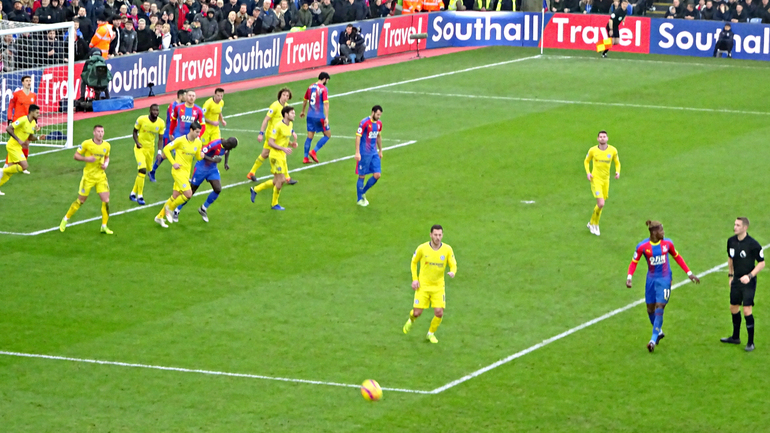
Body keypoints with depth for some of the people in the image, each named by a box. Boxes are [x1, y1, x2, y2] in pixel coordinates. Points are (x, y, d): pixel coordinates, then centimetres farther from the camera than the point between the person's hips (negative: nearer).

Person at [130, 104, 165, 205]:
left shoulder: (161, 123, -8)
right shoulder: (141, 119, -17)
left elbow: (160, 139, 0)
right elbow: (135, 131, -2)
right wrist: (137, 142, -19)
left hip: (150, 149, 4)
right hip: (140, 148, -4)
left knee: (142, 172, 13)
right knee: (142, 170, -18)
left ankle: (133, 193, 30)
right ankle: (140, 196, -7)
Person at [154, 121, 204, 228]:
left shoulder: (198, 142, 3)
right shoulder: (181, 140, -15)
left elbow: (198, 157, 15)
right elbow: (166, 149, -7)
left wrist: (201, 155, -9)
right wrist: (173, 163, -13)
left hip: (186, 172, 7)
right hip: (178, 171, -7)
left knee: (175, 197, 9)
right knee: (188, 194, -17)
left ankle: (159, 217, 23)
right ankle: (170, 208, 6)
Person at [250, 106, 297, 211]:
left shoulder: (290, 125, 9)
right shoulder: (279, 126, -18)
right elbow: (270, 142, -19)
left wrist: (292, 144, 0)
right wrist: (284, 149, -26)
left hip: (282, 156, 9)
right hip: (276, 156, -9)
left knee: (277, 181, 10)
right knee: (281, 180, -7)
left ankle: (255, 189, 27)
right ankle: (275, 204, 9)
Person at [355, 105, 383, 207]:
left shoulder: (379, 123, 8)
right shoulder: (364, 123, -15)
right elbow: (358, 137, -16)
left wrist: (380, 151, 25)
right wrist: (357, 153, -21)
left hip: (374, 153, 7)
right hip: (364, 153, -7)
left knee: (377, 175, 0)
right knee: (362, 176, 2)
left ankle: (363, 192, 21)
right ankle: (360, 199, 14)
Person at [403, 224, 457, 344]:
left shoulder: (447, 250, -7)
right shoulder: (422, 248, -9)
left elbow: (453, 265, -1)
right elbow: (414, 262, 6)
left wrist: (452, 272, -26)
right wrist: (414, 279, -3)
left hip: (438, 286, 1)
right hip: (423, 285, -1)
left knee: (439, 313, -9)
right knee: (417, 313, -3)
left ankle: (431, 333, 19)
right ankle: (411, 321, 37)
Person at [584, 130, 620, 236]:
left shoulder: (613, 150, -3)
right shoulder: (592, 150, -7)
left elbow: (617, 162, 12)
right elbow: (586, 161, 10)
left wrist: (618, 172, -8)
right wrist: (588, 172, -7)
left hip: (606, 180, 4)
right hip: (595, 180, -4)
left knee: (601, 204, 12)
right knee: (601, 204, -16)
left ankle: (593, 224, 34)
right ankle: (593, 223, 9)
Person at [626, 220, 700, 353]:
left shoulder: (667, 243, -4)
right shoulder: (642, 246, -9)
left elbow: (677, 257, 10)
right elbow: (634, 262, -1)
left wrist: (689, 273, 11)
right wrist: (629, 277, -17)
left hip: (664, 279, -1)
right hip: (651, 279, 1)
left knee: (659, 307, -13)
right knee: (650, 309, 8)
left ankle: (654, 339, -11)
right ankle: (659, 332, 34)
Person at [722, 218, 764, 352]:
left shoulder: (753, 244, -18)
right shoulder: (731, 241, 2)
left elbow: (761, 263, -11)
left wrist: (749, 276, -20)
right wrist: (730, 275, 17)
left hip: (748, 282, -7)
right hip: (736, 280, 7)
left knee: (747, 310, -11)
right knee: (733, 308, 15)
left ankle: (751, 342, 0)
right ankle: (735, 337, 33)